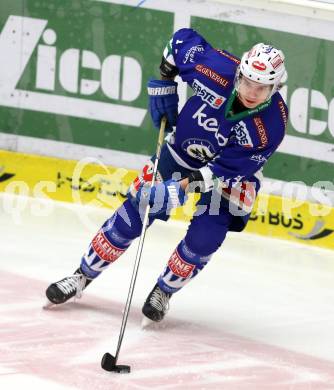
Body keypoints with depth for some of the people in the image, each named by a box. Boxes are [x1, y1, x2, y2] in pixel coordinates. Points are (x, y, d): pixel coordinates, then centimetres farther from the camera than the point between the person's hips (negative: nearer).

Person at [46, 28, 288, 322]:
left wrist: (183, 187, -36)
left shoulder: (272, 125, -32)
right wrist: (164, 81, -11)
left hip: (229, 170, -1)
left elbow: (229, 169, -29)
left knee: (203, 239, -15)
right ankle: (83, 276, 14)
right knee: (131, 214, -1)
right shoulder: (218, 69, -30)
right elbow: (183, 39, -10)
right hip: (181, 151, 2)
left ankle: (163, 291, 12)